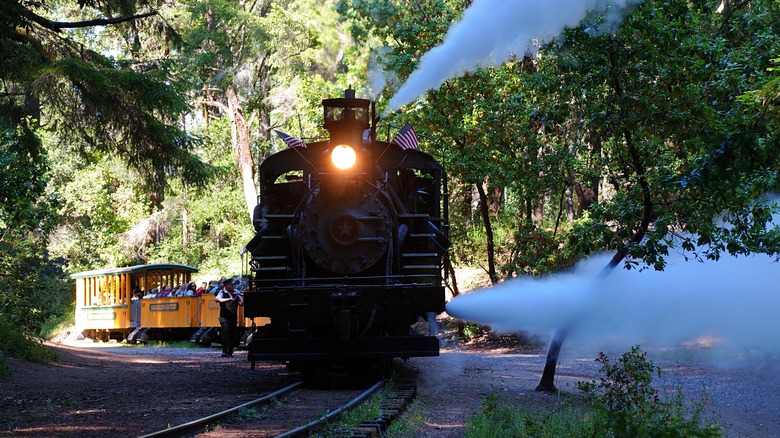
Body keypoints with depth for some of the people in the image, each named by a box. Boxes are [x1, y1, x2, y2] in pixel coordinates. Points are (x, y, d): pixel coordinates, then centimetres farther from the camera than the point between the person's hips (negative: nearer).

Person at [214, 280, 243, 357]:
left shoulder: (236, 294, 8)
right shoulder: (222, 293, -2)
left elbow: (241, 303, 1)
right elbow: (216, 299, -21)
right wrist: (228, 299, -30)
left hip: (233, 317, 4)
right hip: (224, 317, -4)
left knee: (234, 336, 4)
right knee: (225, 331, -22)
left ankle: (230, 352, 23)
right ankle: (224, 352, -18)